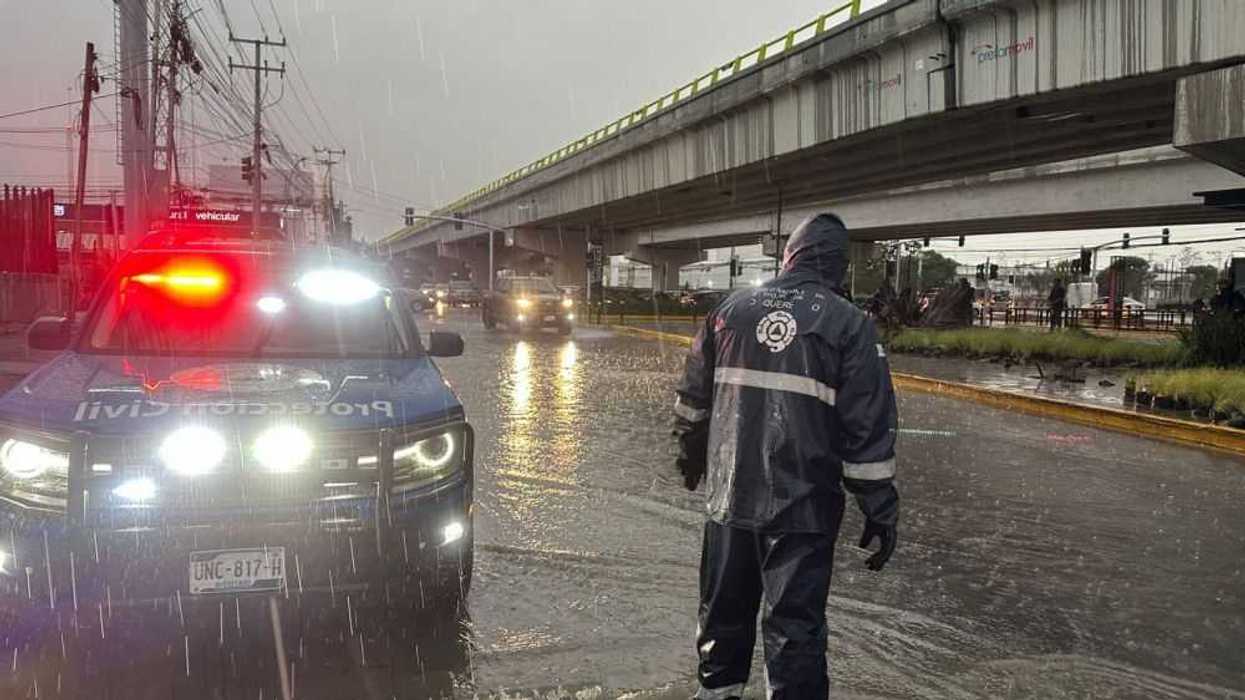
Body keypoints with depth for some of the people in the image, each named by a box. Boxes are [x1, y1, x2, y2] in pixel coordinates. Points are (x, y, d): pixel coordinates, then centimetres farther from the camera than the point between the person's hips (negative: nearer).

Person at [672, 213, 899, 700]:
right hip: (803, 505, -4)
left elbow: (693, 399, 14)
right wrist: (880, 511, -3)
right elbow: (869, 428, -10)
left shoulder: (731, 310, 4)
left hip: (730, 495, 4)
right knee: (794, 626, 4)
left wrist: (691, 456, 30)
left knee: (725, 607, 21)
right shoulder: (850, 324, -7)